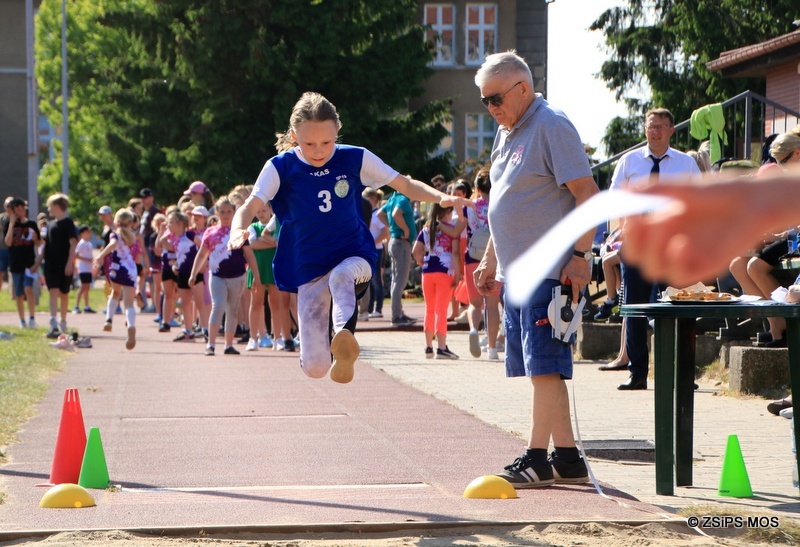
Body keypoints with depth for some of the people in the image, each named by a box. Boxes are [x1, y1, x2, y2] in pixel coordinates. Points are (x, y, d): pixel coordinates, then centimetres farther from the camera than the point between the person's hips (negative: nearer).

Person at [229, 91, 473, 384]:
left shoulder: (355, 159, -4)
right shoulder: (280, 168, -7)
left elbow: (406, 185, 2)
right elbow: (250, 206, -18)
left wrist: (441, 198, -16)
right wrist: (238, 231, -41)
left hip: (354, 256, 0)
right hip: (309, 270, 0)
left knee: (342, 276, -40)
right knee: (314, 368, -5)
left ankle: (344, 333, -56)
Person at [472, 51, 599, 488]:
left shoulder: (551, 126, -10)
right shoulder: (507, 133, 18)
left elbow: (587, 193, -15)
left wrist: (581, 256, -20)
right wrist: (489, 260, 25)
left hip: (550, 270, -9)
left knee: (544, 366, -8)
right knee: (539, 368, 9)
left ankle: (537, 458, -4)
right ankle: (567, 457, 13)